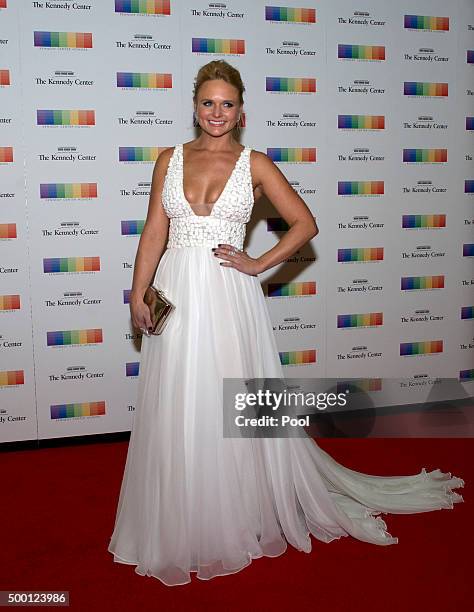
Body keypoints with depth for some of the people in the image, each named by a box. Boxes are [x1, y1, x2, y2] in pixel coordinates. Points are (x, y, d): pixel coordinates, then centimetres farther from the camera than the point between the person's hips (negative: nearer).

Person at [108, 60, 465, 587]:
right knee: (175, 414, 7)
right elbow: (154, 233, 5)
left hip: (228, 296, -2)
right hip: (175, 294, 2)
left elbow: (305, 223, 3)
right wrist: (138, 295, -2)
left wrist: (259, 264, -5)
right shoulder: (170, 160, 9)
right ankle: (176, 529, 27)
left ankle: (235, 526, 26)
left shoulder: (255, 164, 3)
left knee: (232, 409, 5)